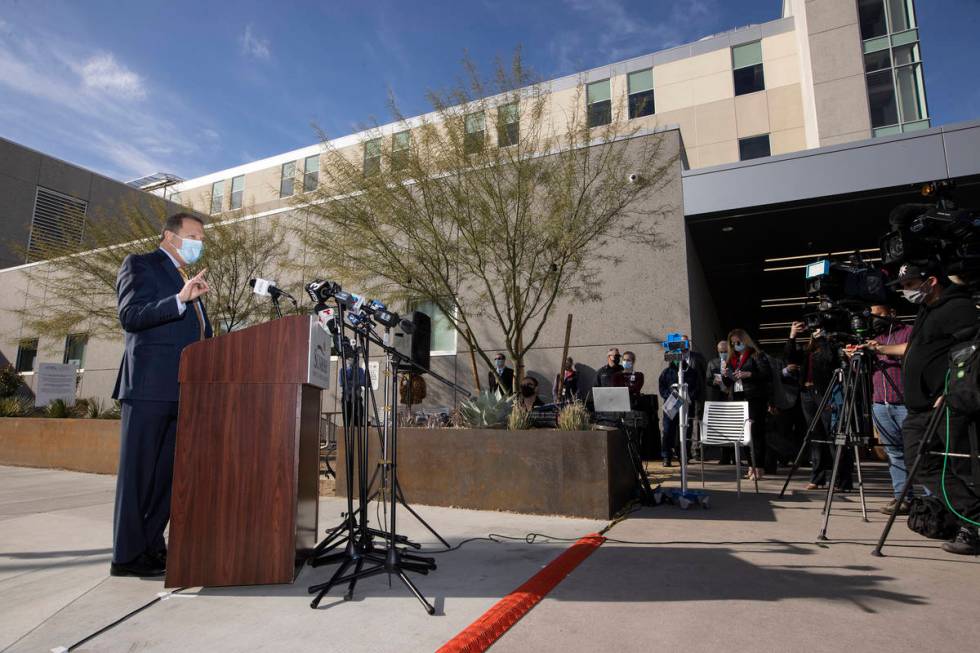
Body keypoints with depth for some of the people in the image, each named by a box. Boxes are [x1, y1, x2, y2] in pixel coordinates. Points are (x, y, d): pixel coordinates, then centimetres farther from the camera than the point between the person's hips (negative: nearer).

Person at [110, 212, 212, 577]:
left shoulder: (188, 280, 24)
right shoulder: (139, 265, 4)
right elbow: (130, 316, -12)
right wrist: (180, 299, -23)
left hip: (182, 392, 7)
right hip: (149, 387, -7)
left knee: (167, 473, 10)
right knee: (138, 471, -1)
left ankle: (152, 548, 18)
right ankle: (127, 555, 7)